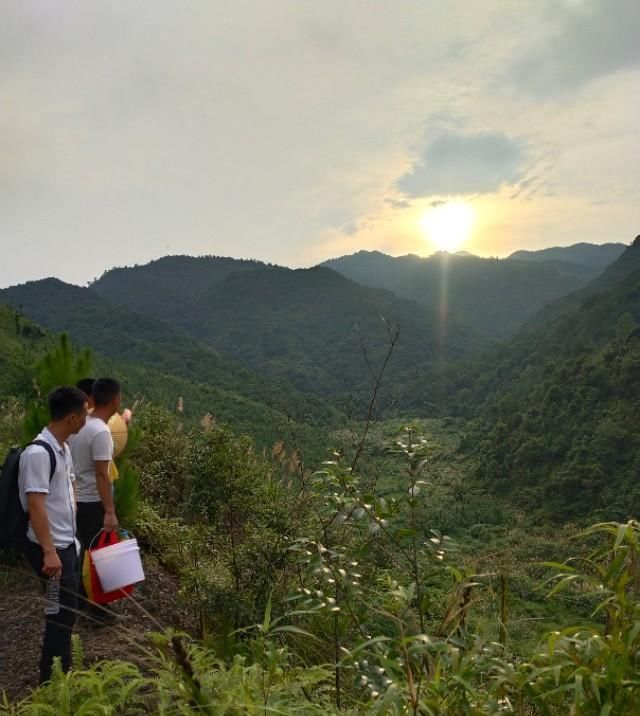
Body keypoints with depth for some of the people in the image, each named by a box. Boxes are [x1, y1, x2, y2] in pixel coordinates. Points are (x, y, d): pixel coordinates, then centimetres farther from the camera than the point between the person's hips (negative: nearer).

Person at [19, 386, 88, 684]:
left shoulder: (63, 447, 5)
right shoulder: (38, 453, -23)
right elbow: (35, 505, -26)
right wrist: (49, 552, -27)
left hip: (67, 544, 9)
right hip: (52, 549, -9)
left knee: (66, 610, 19)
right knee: (62, 614, 1)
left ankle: (62, 672, 35)